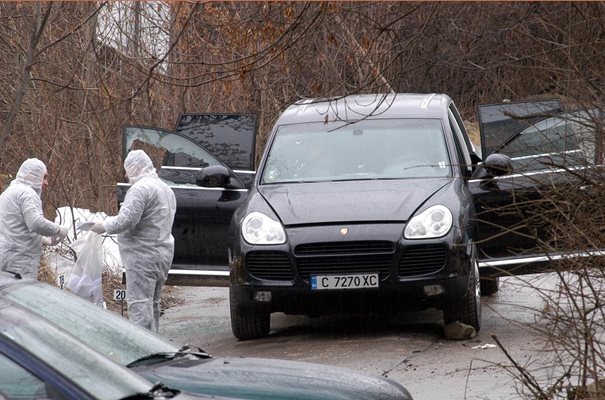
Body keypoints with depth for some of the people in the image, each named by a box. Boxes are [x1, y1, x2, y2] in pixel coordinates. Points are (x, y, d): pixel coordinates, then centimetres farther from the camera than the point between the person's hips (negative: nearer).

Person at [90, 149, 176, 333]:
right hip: (163, 255, 10)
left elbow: (127, 220, -22)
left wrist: (105, 225, -6)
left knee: (139, 304, -11)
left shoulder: (140, 188, -14)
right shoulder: (166, 189, 19)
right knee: (152, 304, 15)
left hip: (143, 257, -10)